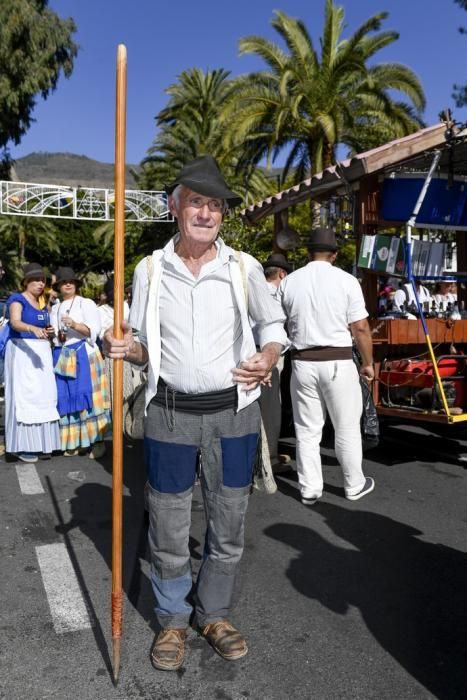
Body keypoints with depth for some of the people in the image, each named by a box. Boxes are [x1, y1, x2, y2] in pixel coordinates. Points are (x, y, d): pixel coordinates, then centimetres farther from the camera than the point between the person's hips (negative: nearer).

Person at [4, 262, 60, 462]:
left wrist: (49, 332, 5)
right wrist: (33, 329, -43)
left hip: (42, 353, 7)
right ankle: (22, 446, -3)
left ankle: (39, 443, 11)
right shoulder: (17, 299, -5)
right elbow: (15, 322, -24)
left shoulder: (43, 303, 16)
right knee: (24, 396, -8)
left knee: (43, 396, 4)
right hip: (22, 352, -7)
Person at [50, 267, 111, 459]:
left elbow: (94, 329, -9)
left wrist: (75, 325, -25)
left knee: (86, 396, -8)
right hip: (61, 357, 6)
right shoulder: (55, 309, 19)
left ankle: (97, 441, -4)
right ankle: (73, 442, 11)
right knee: (66, 399, 3)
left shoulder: (86, 303, 2)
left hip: (83, 355, -5)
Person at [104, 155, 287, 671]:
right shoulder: (150, 270, 1)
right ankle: (172, 620, 34)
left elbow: (273, 324, 12)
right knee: (168, 528, 9)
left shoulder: (243, 267, -1)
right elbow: (146, 345, 9)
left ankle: (214, 614, 36)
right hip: (171, 412, 0)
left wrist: (268, 358, -7)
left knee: (227, 526, 12)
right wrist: (126, 349, -13)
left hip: (233, 412, 1)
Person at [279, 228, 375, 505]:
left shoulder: (288, 282, 2)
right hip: (338, 362, -2)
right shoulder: (346, 280, -7)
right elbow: (361, 328, -6)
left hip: (302, 362, 3)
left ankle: (310, 489, 19)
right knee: (347, 429, 12)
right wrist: (368, 363, 5)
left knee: (307, 430, 11)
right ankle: (355, 485, 26)